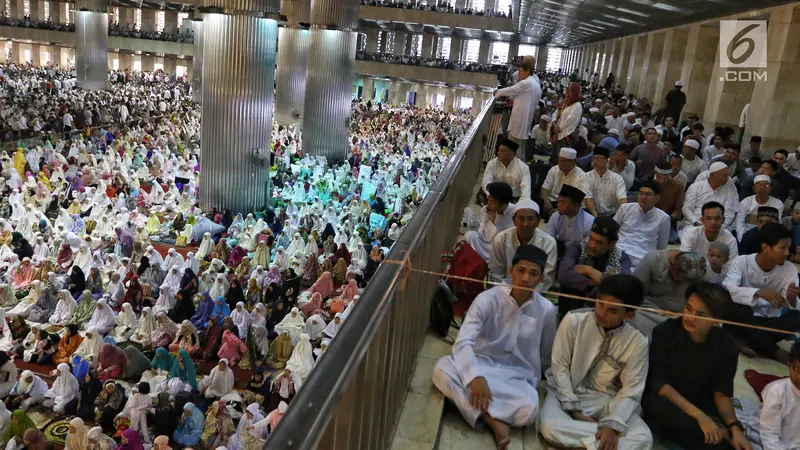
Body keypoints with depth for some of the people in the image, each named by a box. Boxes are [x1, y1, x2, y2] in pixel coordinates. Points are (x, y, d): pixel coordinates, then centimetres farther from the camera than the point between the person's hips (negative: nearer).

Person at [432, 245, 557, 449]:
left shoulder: (546, 311, -5)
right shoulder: (488, 299, -12)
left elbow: (546, 356, 12)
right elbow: (463, 342, -23)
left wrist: (531, 380, 4)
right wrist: (476, 377, -38)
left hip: (516, 377, 0)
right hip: (481, 365, 0)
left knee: (528, 409, -35)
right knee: (442, 369, -32)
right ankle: (493, 419, -28)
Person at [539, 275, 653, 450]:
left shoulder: (637, 342, -8)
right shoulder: (574, 321, -12)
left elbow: (631, 391, -8)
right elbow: (560, 367, -8)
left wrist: (612, 424, -24)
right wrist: (574, 410, -14)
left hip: (606, 401, 2)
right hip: (567, 393, -1)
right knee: (549, 427, -33)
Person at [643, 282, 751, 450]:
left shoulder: (726, 345, -7)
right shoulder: (665, 332, -15)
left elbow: (721, 393, -3)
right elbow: (658, 383, -18)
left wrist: (735, 427, -21)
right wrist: (698, 416, -27)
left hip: (703, 407, 1)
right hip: (667, 402, -1)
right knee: (657, 405, -37)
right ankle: (720, 434, -20)